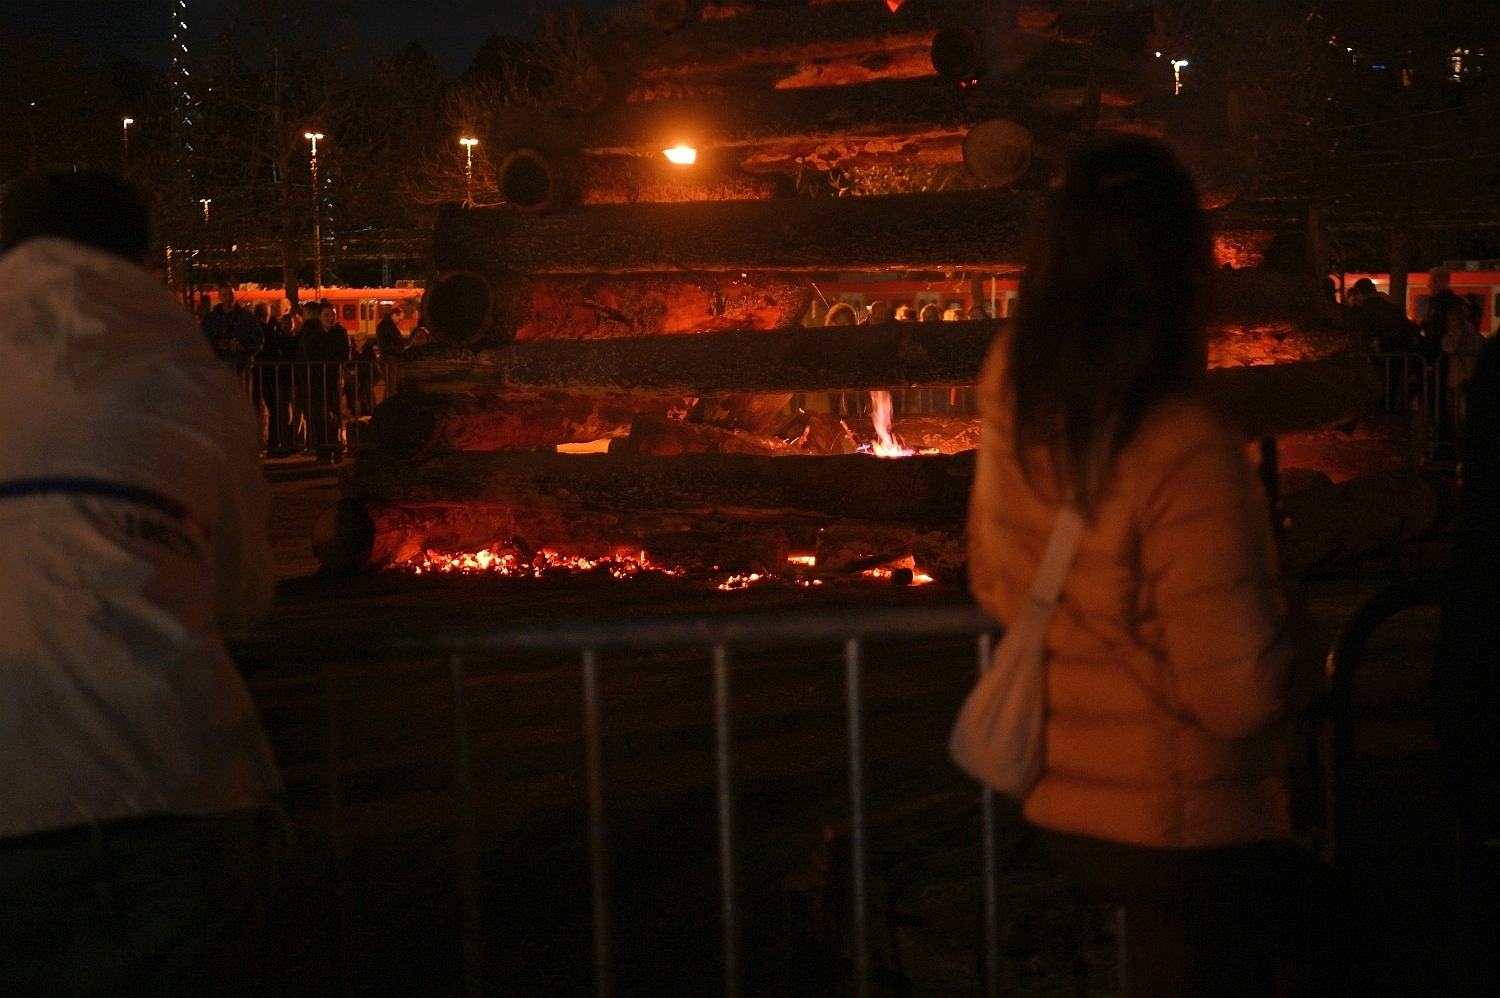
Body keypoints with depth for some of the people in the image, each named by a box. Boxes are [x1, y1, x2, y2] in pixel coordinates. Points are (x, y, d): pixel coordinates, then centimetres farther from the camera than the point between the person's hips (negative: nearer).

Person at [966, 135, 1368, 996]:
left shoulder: (1012, 400, -5)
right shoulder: (1188, 456, -27)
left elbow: (993, 582, 10)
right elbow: (1238, 694, -25)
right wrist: (1310, 657, -5)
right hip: (1182, 825, -7)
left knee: (1328, 922, 27)